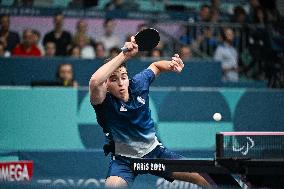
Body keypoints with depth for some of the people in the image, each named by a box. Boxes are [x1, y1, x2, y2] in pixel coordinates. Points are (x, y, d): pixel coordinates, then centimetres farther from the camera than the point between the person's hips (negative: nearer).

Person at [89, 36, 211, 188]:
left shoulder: (138, 83, -9)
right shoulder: (105, 102, -23)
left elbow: (155, 66, 14)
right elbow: (95, 82, -48)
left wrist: (171, 65, -9)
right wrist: (123, 55, -47)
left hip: (154, 151, 5)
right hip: (124, 159, -4)